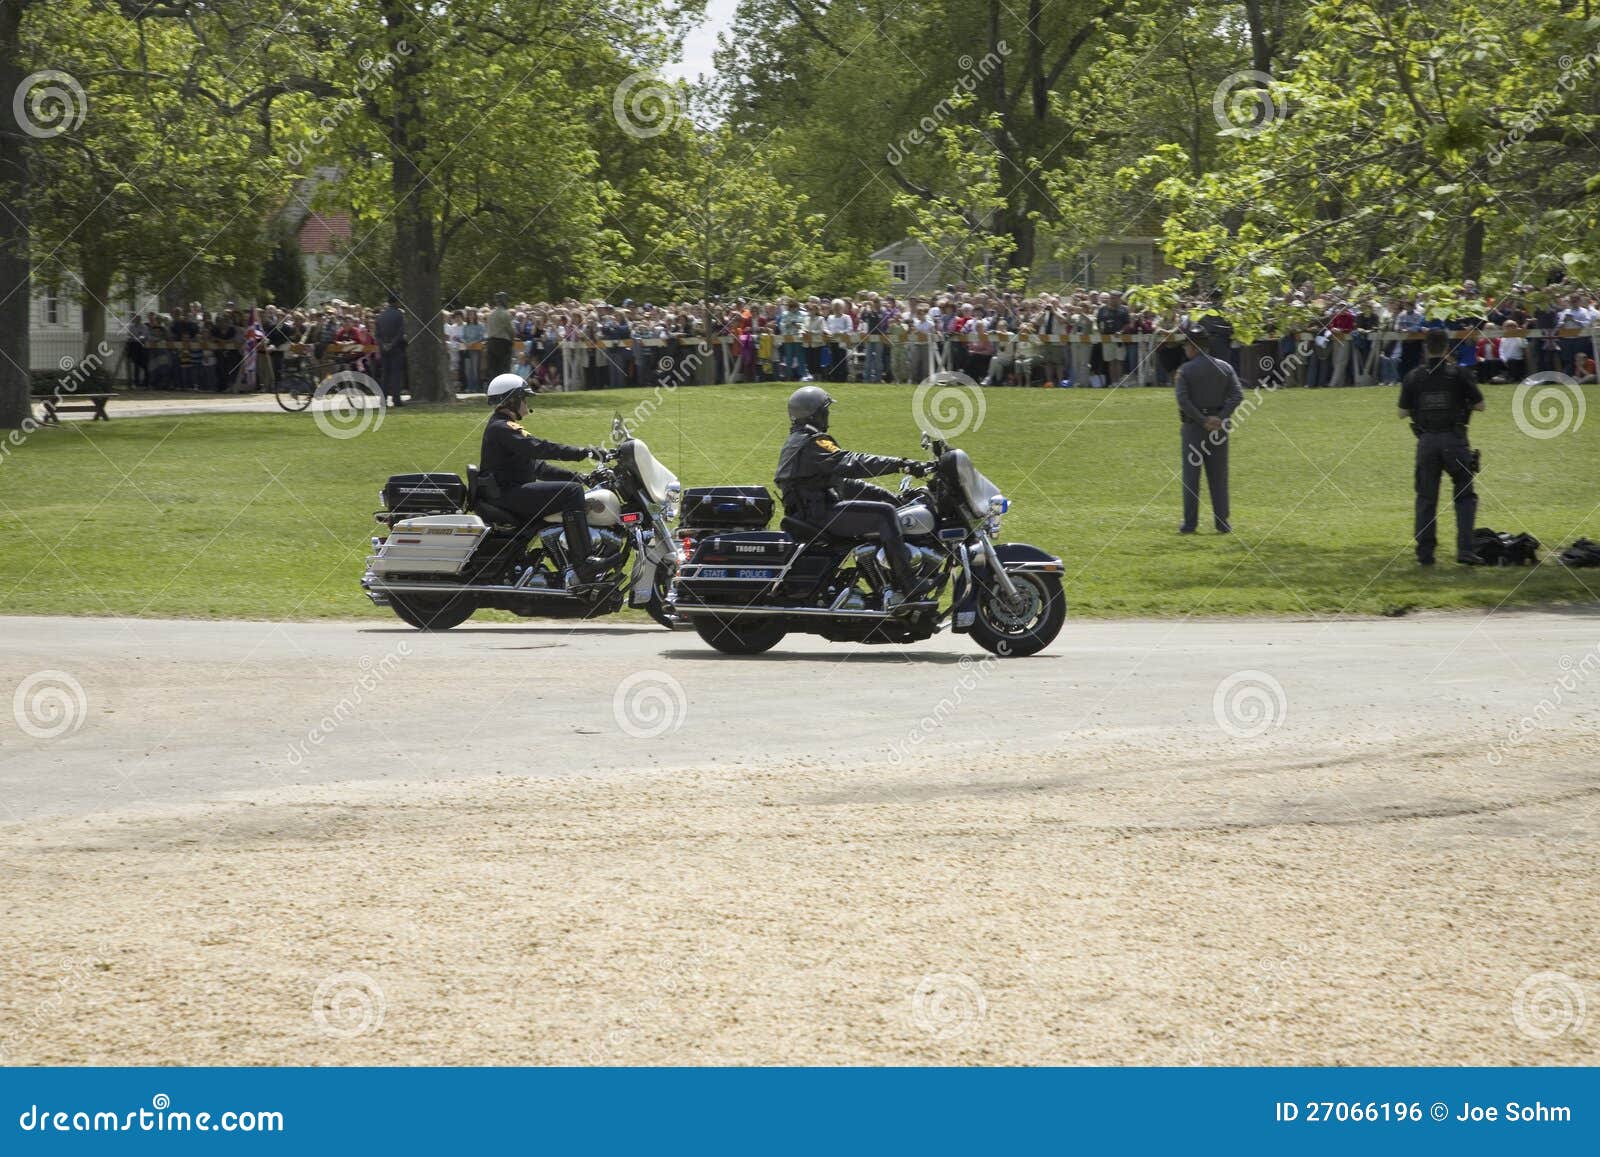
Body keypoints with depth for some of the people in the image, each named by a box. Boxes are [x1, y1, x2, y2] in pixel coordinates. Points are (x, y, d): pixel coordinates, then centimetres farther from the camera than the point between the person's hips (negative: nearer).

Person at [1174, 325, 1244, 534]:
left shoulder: (1185, 370, -6)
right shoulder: (1224, 367, 4)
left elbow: (1182, 399, -17)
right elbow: (1238, 395, -5)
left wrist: (1202, 421, -14)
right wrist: (1221, 418, -10)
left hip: (1193, 425, -3)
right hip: (1219, 427, 3)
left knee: (1191, 475, 3)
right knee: (1218, 476, 8)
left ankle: (1190, 523, 2)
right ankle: (1222, 523, 6)